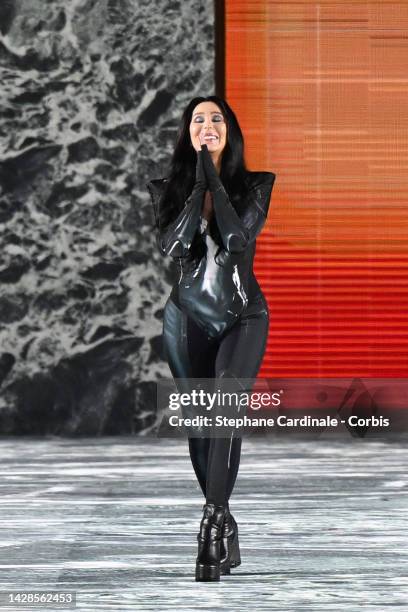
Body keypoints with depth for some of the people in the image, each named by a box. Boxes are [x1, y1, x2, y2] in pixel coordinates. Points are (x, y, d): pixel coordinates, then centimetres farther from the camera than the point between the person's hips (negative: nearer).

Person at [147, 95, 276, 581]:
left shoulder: (256, 186, 0)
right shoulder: (168, 190, 5)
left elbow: (236, 240, -16)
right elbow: (171, 247, -12)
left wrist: (213, 179, -12)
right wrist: (198, 186, -13)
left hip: (242, 315, -2)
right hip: (188, 318, 3)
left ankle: (213, 520, -30)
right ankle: (224, 530, 13)